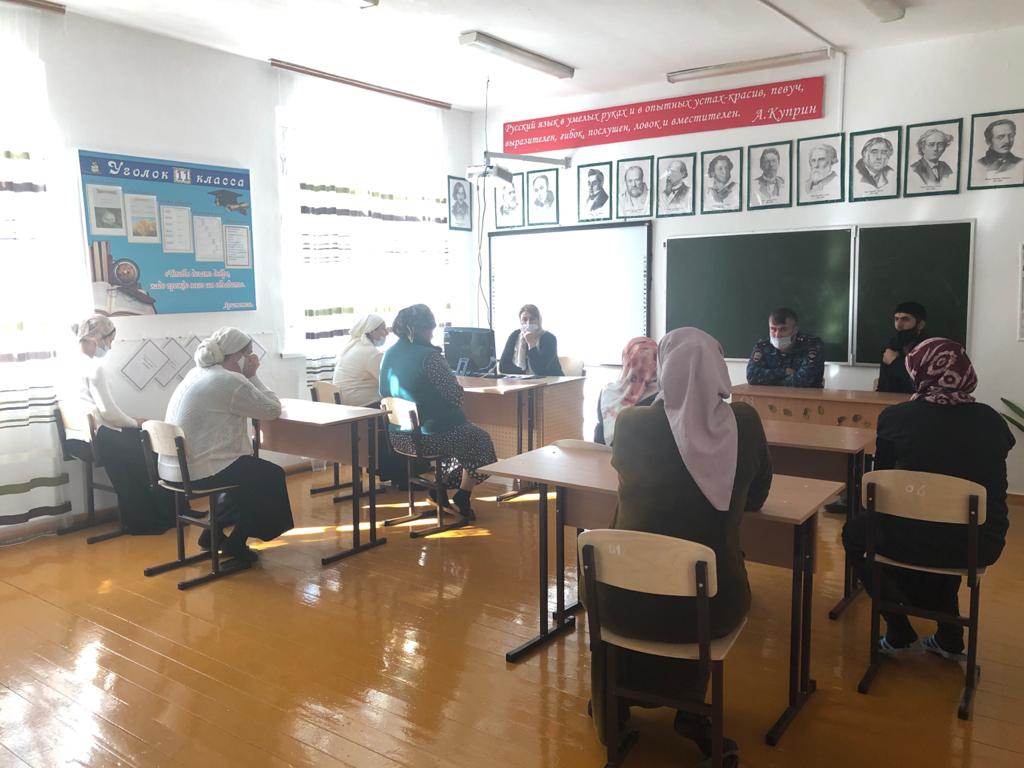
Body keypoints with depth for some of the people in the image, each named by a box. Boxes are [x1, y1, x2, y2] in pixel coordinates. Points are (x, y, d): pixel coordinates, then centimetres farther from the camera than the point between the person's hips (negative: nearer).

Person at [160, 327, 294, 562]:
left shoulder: (197, 373, 12)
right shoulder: (230, 381, -17)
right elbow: (273, 409, -11)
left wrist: (248, 377, 10)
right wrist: (252, 375, -3)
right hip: (198, 472, -9)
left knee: (250, 470, 27)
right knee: (272, 476, 8)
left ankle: (213, 532, 28)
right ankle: (235, 542, 15)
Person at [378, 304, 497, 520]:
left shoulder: (390, 354, 3)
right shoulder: (429, 356, -20)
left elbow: (385, 393, 15)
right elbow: (456, 394, -17)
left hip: (398, 436, 8)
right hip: (428, 437, -8)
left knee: (459, 431, 34)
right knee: (479, 439, 20)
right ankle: (462, 498, 20)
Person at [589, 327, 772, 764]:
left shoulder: (631, 425, -13)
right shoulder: (746, 424, -7)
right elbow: (755, 498, 9)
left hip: (631, 600, -1)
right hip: (714, 602, 2)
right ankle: (688, 710, 41)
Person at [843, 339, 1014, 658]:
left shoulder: (895, 417, -8)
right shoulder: (992, 421, 1)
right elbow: (989, 485, 15)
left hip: (914, 543, -4)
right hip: (981, 547, 4)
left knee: (855, 531, 27)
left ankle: (899, 632, 25)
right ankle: (950, 635, 36)